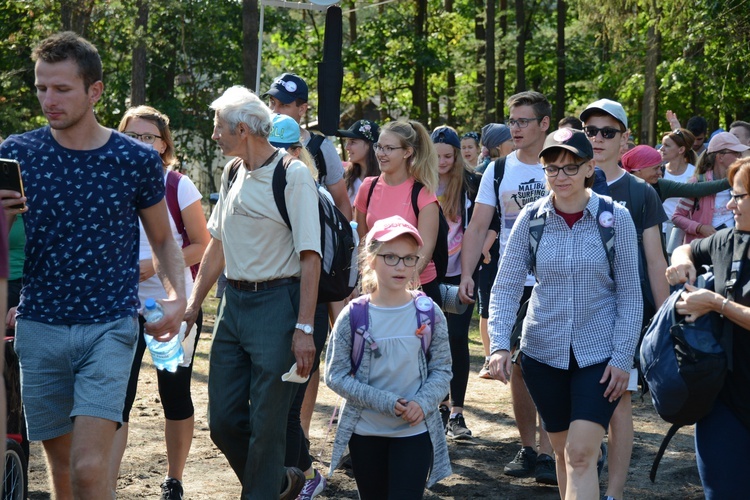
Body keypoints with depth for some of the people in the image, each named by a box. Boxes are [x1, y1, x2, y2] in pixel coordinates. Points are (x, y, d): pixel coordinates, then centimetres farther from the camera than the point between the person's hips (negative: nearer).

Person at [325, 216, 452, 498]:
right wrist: (383, 401, -18)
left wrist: (423, 403, -18)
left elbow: (442, 369, 0)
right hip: (365, 431, 1)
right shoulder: (353, 317, -8)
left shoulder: (429, 313, -5)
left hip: (414, 431, -1)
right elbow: (335, 375, -8)